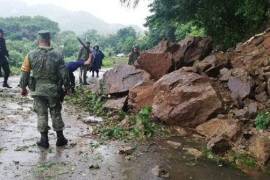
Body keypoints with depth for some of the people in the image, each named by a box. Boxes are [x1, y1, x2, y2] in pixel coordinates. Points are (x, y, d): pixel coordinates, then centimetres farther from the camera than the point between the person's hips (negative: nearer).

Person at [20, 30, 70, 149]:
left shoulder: (31, 55, -5)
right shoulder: (58, 55, -7)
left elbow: (25, 73, 0)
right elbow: (64, 74, -5)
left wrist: (23, 88, 12)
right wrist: (67, 87, 6)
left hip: (38, 90, 0)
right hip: (54, 90, 0)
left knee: (41, 114, 11)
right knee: (56, 114, 12)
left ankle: (44, 140, 17)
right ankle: (60, 139, 21)